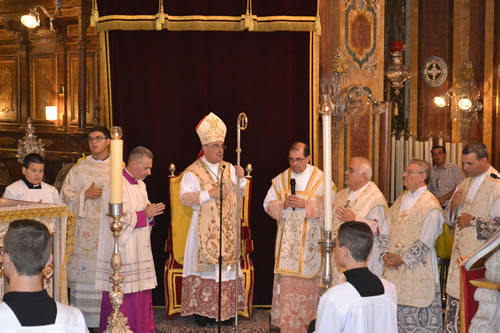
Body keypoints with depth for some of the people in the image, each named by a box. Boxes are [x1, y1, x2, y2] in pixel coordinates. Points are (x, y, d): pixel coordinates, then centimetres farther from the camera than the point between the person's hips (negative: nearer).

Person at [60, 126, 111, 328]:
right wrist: (85, 195, -9)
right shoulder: (80, 168, 8)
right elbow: (66, 194, 6)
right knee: (83, 270, -2)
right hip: (86, 228, 0)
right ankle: (83, 317, 6)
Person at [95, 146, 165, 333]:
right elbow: (118, 219, -20)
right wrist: (145, 214, -15)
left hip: (139, 251, 8)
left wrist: (151, 213, -2)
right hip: (122, 252, -8)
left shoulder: (140, 185, 12)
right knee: (121, 297, -3)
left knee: (141, 294, 10)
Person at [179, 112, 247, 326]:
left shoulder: (229, 169, 11)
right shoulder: (193, 172, -4)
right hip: (205, 228, -4)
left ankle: (226, 311, 11)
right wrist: (208, 194, -18)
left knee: (227, 264, 4)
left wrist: (240, 178, -6)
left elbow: (241, 194, 13)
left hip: (227, 229, 4)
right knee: (205, 266, -4)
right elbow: (184, 198, -12)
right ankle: (202, 310, 4)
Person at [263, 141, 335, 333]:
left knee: (309, 279, 1)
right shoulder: (280, 179, 8)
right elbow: (268, 204, 9)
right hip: (287, 238, 2)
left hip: (311, 240, -2)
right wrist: (284, 204, -11)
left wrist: (305, 204, -16)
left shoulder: (321, 179, -1)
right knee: (286, 280, 0)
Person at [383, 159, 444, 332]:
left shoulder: (430, 205, -12)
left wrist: (403, 259, -14)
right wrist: (386, 255, -3)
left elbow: (425, 242, -15)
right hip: (395, 266, 7)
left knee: (420, 318, 0)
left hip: (419, 268, -7)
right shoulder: (400, 200, 10)